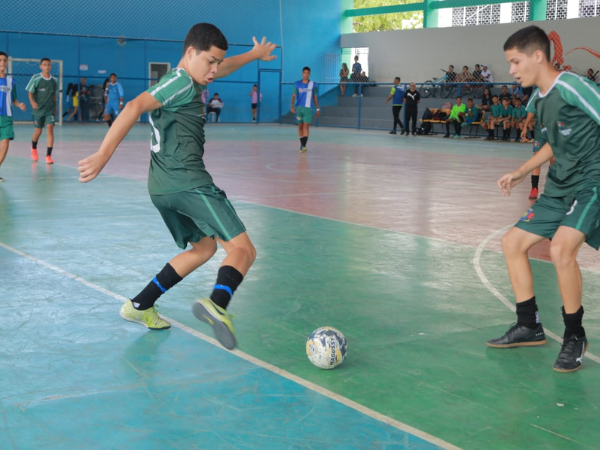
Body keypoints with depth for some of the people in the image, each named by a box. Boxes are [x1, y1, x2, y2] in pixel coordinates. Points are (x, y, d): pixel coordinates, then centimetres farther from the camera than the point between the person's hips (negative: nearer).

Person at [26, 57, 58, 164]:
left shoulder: (54, 80, 4)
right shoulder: (36, 78, -6)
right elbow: (30, 93, -5)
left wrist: (55, 108, 16)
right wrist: (32, 102, -22)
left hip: (50, 109, 1)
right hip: (38, 109, -1)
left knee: (50, 129, -13)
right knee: (38, 131, 9)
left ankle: (48, 155, -11)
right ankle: (34, 148, 41)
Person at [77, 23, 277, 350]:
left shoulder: (187, 80, 23)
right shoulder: (181, 81, -7)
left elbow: (223, 67, 44)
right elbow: (135, 107, -22)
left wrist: (253, 54, 59)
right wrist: (103, 156, -30)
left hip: (161, 187, 10)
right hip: (188, 181, -10)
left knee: (203, 248, 25)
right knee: (243, 250, -14)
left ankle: (140, 306, 22)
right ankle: (217, 304, -42)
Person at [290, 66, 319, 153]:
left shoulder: (313, 84, 5)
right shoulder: (297, 84, 4)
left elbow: (315, 97, 11)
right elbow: (294, 96, 1)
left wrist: (317, 109, 11)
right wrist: (292, 106, -14)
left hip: (308, 108, -2)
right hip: (299, 108, 2)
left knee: (306, 127, -13)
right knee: (300, 126, 9)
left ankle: (304, 146, -20)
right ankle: (301, 144, 21)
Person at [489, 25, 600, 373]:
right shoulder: (538, 100, 10)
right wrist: (522, 172, 21)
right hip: (560, 187, 10)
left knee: (561, 248, -29)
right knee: (513, 242, 10)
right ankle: (529, 327, 22)